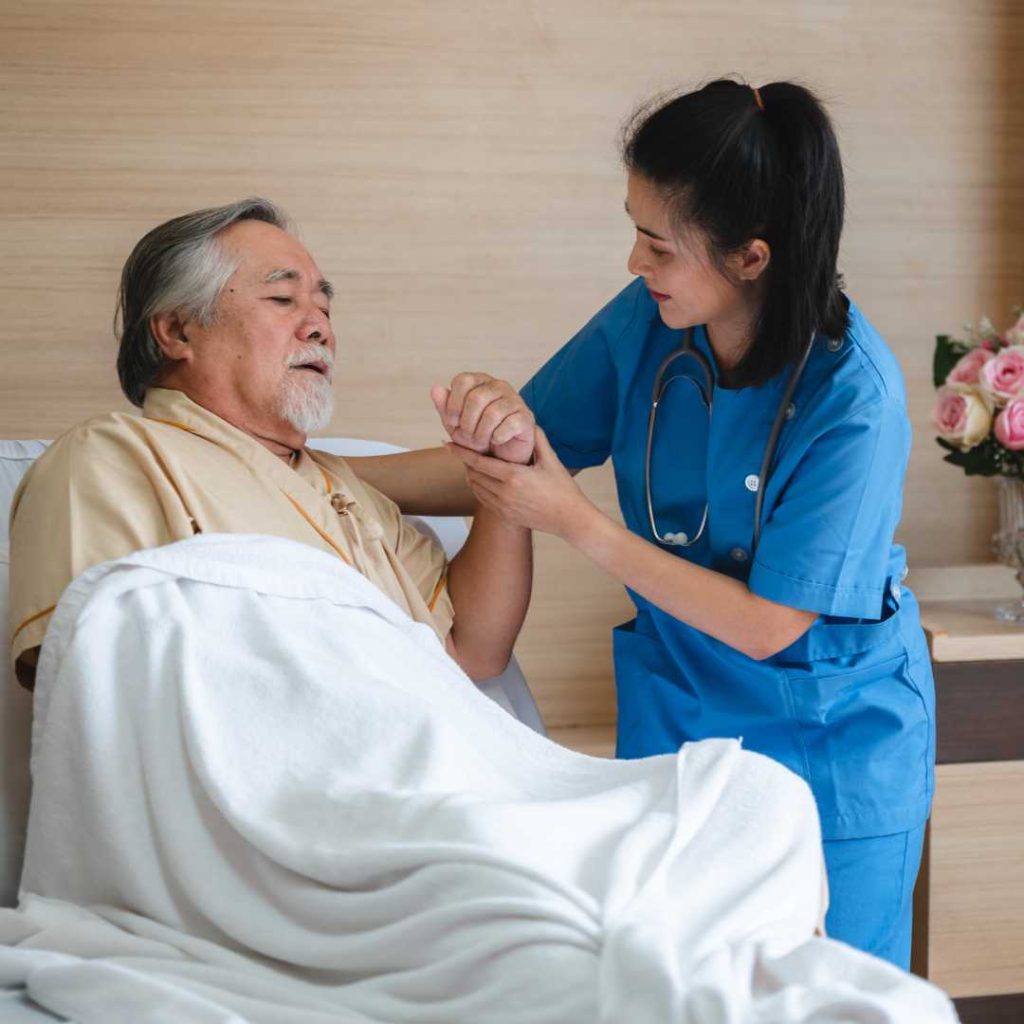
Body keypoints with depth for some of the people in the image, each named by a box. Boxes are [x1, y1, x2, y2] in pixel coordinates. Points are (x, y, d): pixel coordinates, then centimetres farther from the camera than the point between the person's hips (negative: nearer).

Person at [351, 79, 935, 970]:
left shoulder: (854, 396, -26)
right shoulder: (644, 322, -11)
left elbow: (769, 625, -23)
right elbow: (510, 468, 0)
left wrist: (577, 523, -25)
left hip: (832, 753, -4)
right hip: (675, 722, 5)